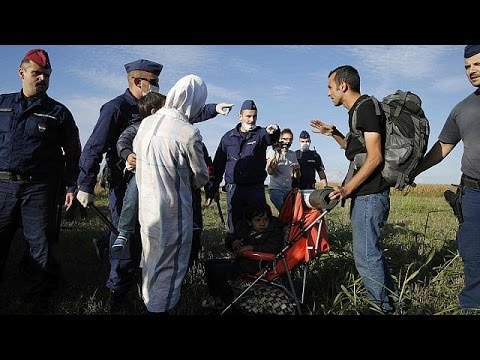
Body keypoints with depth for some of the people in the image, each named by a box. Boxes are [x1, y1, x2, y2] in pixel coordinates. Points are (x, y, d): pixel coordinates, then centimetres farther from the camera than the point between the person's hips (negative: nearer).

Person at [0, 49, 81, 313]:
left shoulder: (58, 112, 6)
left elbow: (73, 152, 9)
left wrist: (70, 185, 2)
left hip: (39, 189, -2)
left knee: (40, 249, 2)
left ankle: (40, 304, 14)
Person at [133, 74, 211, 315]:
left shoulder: (146, 123, -2)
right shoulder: (189, 133, -21)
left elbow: (135, 150, 17)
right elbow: (201, 177, -9)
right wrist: (196, 181, 14)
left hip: (146, 206, 7)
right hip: (172, 212, -7)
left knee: (150, 259, 25)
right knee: (170, 265, 10)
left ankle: (148, 302, 44)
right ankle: (159, 308, 21)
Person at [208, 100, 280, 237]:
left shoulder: (261, 134, 4)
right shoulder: (228, 137, 8)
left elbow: (271, 138, -22)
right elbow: (218, 165, 11)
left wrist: (273, 131, -47)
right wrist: (214, 189, 8)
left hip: (256, 189, -1)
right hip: (234, 188, 1)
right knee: (234, 227, 6)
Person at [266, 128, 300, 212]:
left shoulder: (293, 154, 15)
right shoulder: (273, 151, 1)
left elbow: (296, 176, 16)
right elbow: (270, 171, -13)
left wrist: (297, 170, -7)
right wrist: (277, 154, -18)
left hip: (289, 190, 5)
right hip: (276, 189, -5)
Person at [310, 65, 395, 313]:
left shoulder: (366, 107, -13)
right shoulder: (358, 111, 17)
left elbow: (375, 157, -19)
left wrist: (347, 188, -19)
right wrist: (333, 133, 16)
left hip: (369, 194, -10)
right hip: (365, 193, 11)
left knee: (365, 256, -5)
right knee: (370, 250, 19)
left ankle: (382, 307, 9)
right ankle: (390, 300, 32)